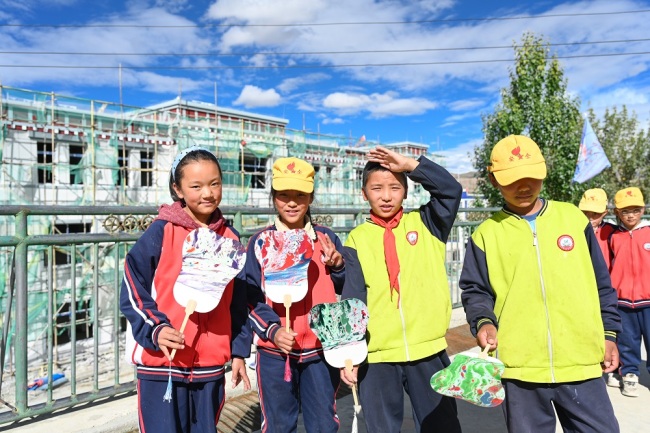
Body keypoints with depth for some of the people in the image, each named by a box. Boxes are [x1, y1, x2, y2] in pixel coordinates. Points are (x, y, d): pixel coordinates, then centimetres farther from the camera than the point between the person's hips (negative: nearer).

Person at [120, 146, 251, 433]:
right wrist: (155, 329, -21)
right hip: (161, 365, -4)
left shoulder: (230, 238, 4)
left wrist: (238, 352, 10)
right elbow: (132, 289, -7)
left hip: (211, 366, 4)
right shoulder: (160, 232, -9)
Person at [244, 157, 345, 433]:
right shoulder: (260, 242, -2)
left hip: (321, 348, 1)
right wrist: (272, 330, -18)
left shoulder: (326, 238, 2)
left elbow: (347, 289, 7)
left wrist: (338, 266, -13)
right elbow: (249, 298, -4)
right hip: (274, 351, -1)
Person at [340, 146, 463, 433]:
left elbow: (451, 190, -11)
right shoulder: (357, 239, 1)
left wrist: (409, 164, -12)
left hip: (429, 350, 1)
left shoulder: (426, 224, 4)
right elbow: (352, 300, -3)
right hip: (376, 356, 0)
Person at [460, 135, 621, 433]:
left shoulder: (573, 218, 5)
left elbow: (601, 283, 10)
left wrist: (609, 333, 9)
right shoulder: (486, 234, 0)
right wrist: (483, 322, -14)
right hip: (520, 366, -1)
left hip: (581, 362, 1)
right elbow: (475, 291, 4)